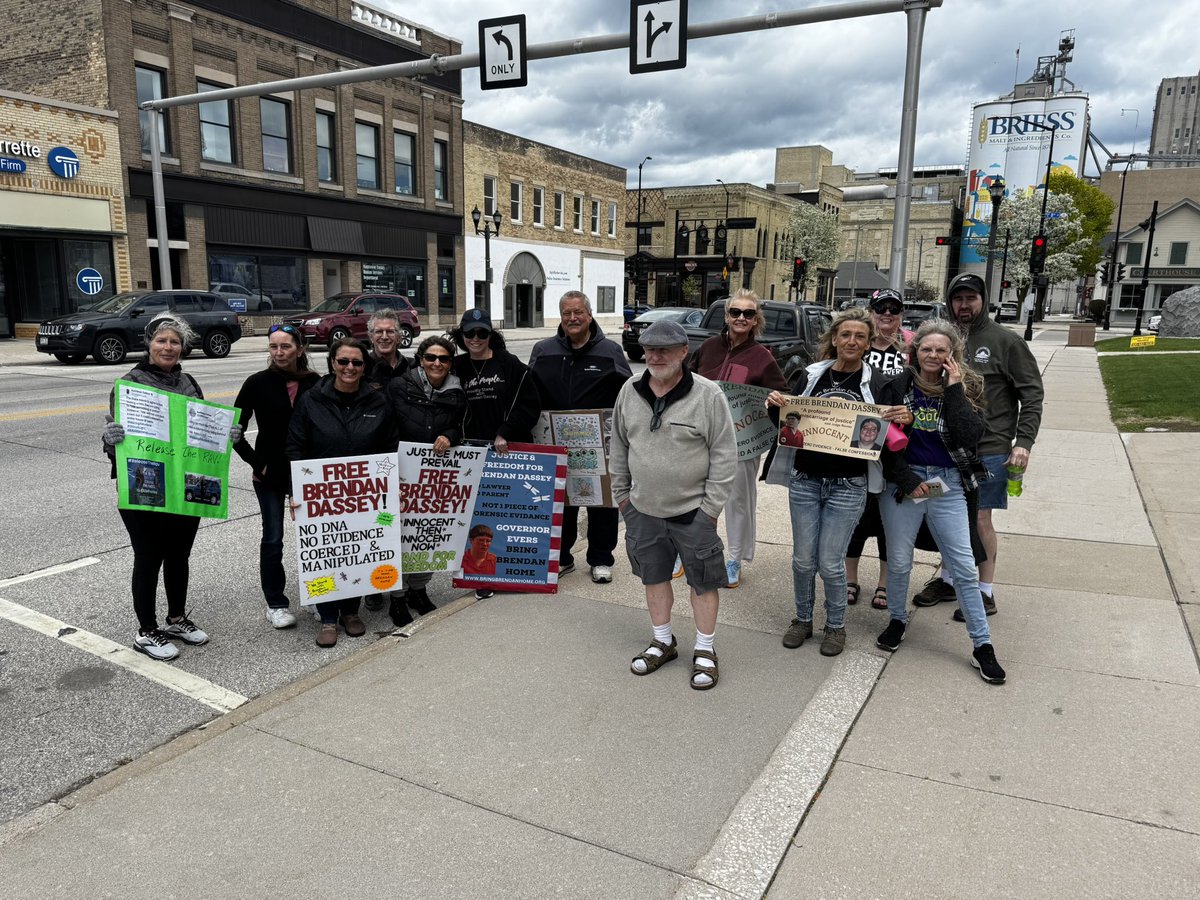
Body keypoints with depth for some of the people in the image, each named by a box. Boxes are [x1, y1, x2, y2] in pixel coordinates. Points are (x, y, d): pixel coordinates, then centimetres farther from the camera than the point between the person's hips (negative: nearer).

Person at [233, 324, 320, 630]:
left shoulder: (315, 383, -2)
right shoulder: (258, 383, -5)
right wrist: (257, 463, -7)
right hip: (270, 473, -1)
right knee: (273, 538, 5)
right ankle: (276, 603, 18)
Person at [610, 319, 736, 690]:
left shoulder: (708, 395, -13)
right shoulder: (630, 391, 1)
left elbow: (724, 455, -10)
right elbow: (619, 447, 12)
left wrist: (710, 507, -11)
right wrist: (622, 493, 11)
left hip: (692, 511, -4)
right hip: (643, 509, 5)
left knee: (702, 580, 7)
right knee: (653, 575, 16)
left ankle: (704, 651, 24)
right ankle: (663, 642, 35)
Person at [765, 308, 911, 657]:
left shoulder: (876, 383, -1)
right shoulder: (812, 375, 3)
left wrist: (902, 419, -18)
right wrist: (775, 406, -11)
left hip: (847, 486, -2)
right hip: (804, 480, 2)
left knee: (830, 562, 2)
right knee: (803, 559, 10)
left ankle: (836, 625, 25)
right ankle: (803, 619, 31)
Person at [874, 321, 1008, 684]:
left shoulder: (965, 389, 1)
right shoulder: (898, 388, -2)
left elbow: (970, 437, -15)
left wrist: (954, 389, -15)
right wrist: (908, 480, -9)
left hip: (947, 485, 0)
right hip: (902, 482, 0)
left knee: (964, 566, 1)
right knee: (899, 561, 10)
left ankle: (982, 646, 10)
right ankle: (897, 620, 34)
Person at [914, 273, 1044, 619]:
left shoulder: (1006, 341, -4)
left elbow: (1032, 394, -4)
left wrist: (1023, 442, -13)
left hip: (989, 451, -4)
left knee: (980, 519, 1)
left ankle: (985, 592, 15)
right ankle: (948, 580, 31)